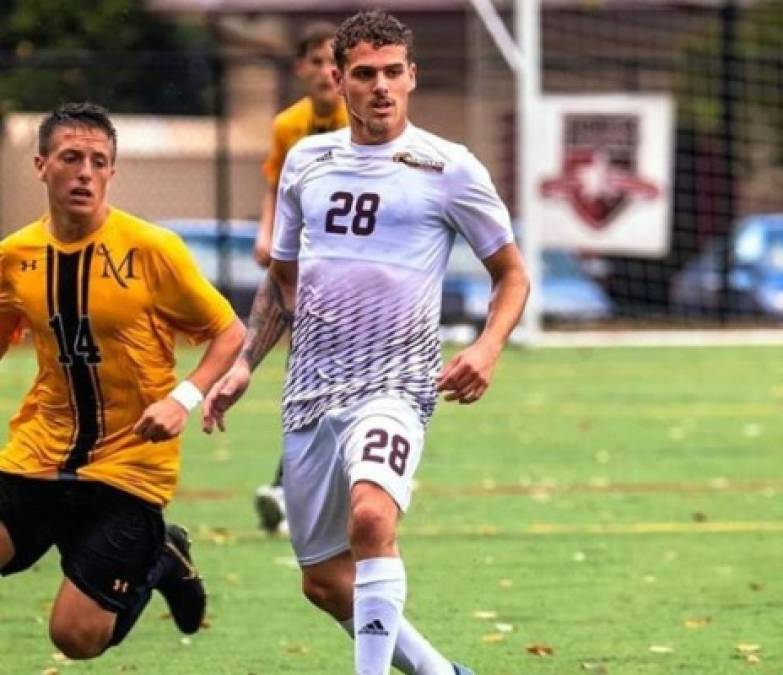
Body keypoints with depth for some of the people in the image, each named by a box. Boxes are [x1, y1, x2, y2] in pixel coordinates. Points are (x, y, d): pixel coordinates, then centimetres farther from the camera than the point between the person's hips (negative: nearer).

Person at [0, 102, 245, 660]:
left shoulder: (151, 249, -11)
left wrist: (184, 399, -19)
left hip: (128, 465, -3)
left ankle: (158, 559, 24)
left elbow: (230, 333, -4)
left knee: (78, 637, -6)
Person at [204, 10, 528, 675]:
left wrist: (488, 347, -12)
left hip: (393, 387, -6)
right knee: (324, 581, 10)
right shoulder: (306, 161, 11)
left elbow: (512, 273, 6)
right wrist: (244, 365, 12)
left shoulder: (448, 168, -2)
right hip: (309, 393, 6)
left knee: (371, 515, -34)